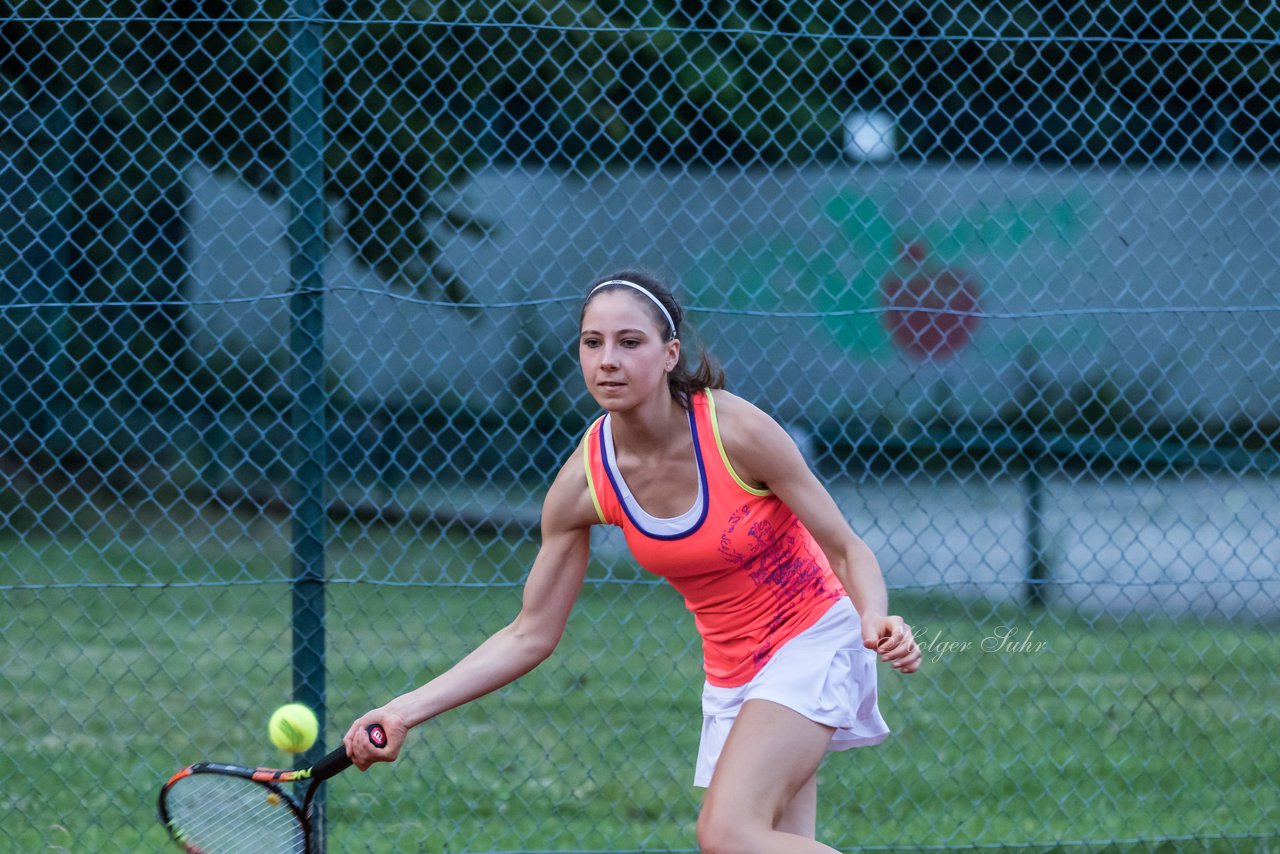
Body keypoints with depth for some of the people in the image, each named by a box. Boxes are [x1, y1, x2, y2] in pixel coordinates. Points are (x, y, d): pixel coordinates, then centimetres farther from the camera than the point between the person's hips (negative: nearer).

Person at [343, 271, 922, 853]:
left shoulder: (735, 429, -22)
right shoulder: (582, 484, -11)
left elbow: (847, 550, -12)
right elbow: (530, 635, -3)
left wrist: (877, 622, -34)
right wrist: (403, 713, -12)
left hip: (811, 639, -5)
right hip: (730, 669, 5)